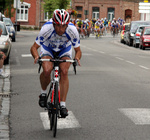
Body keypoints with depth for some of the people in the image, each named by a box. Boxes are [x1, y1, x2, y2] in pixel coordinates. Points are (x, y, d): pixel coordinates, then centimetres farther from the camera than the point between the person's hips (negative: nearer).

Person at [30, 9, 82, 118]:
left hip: (65, 49, 1)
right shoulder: (46, 29, -36)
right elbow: (34, 47, -25)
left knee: (64, 72, -23)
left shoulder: (73, 30, -32)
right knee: (47, 70, -27)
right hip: (48, 48, -1)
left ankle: (63, 105, -15)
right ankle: (43, 93, 3)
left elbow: (78, 50, -18)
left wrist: (77, 58, -41)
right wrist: (36, 57, -46)